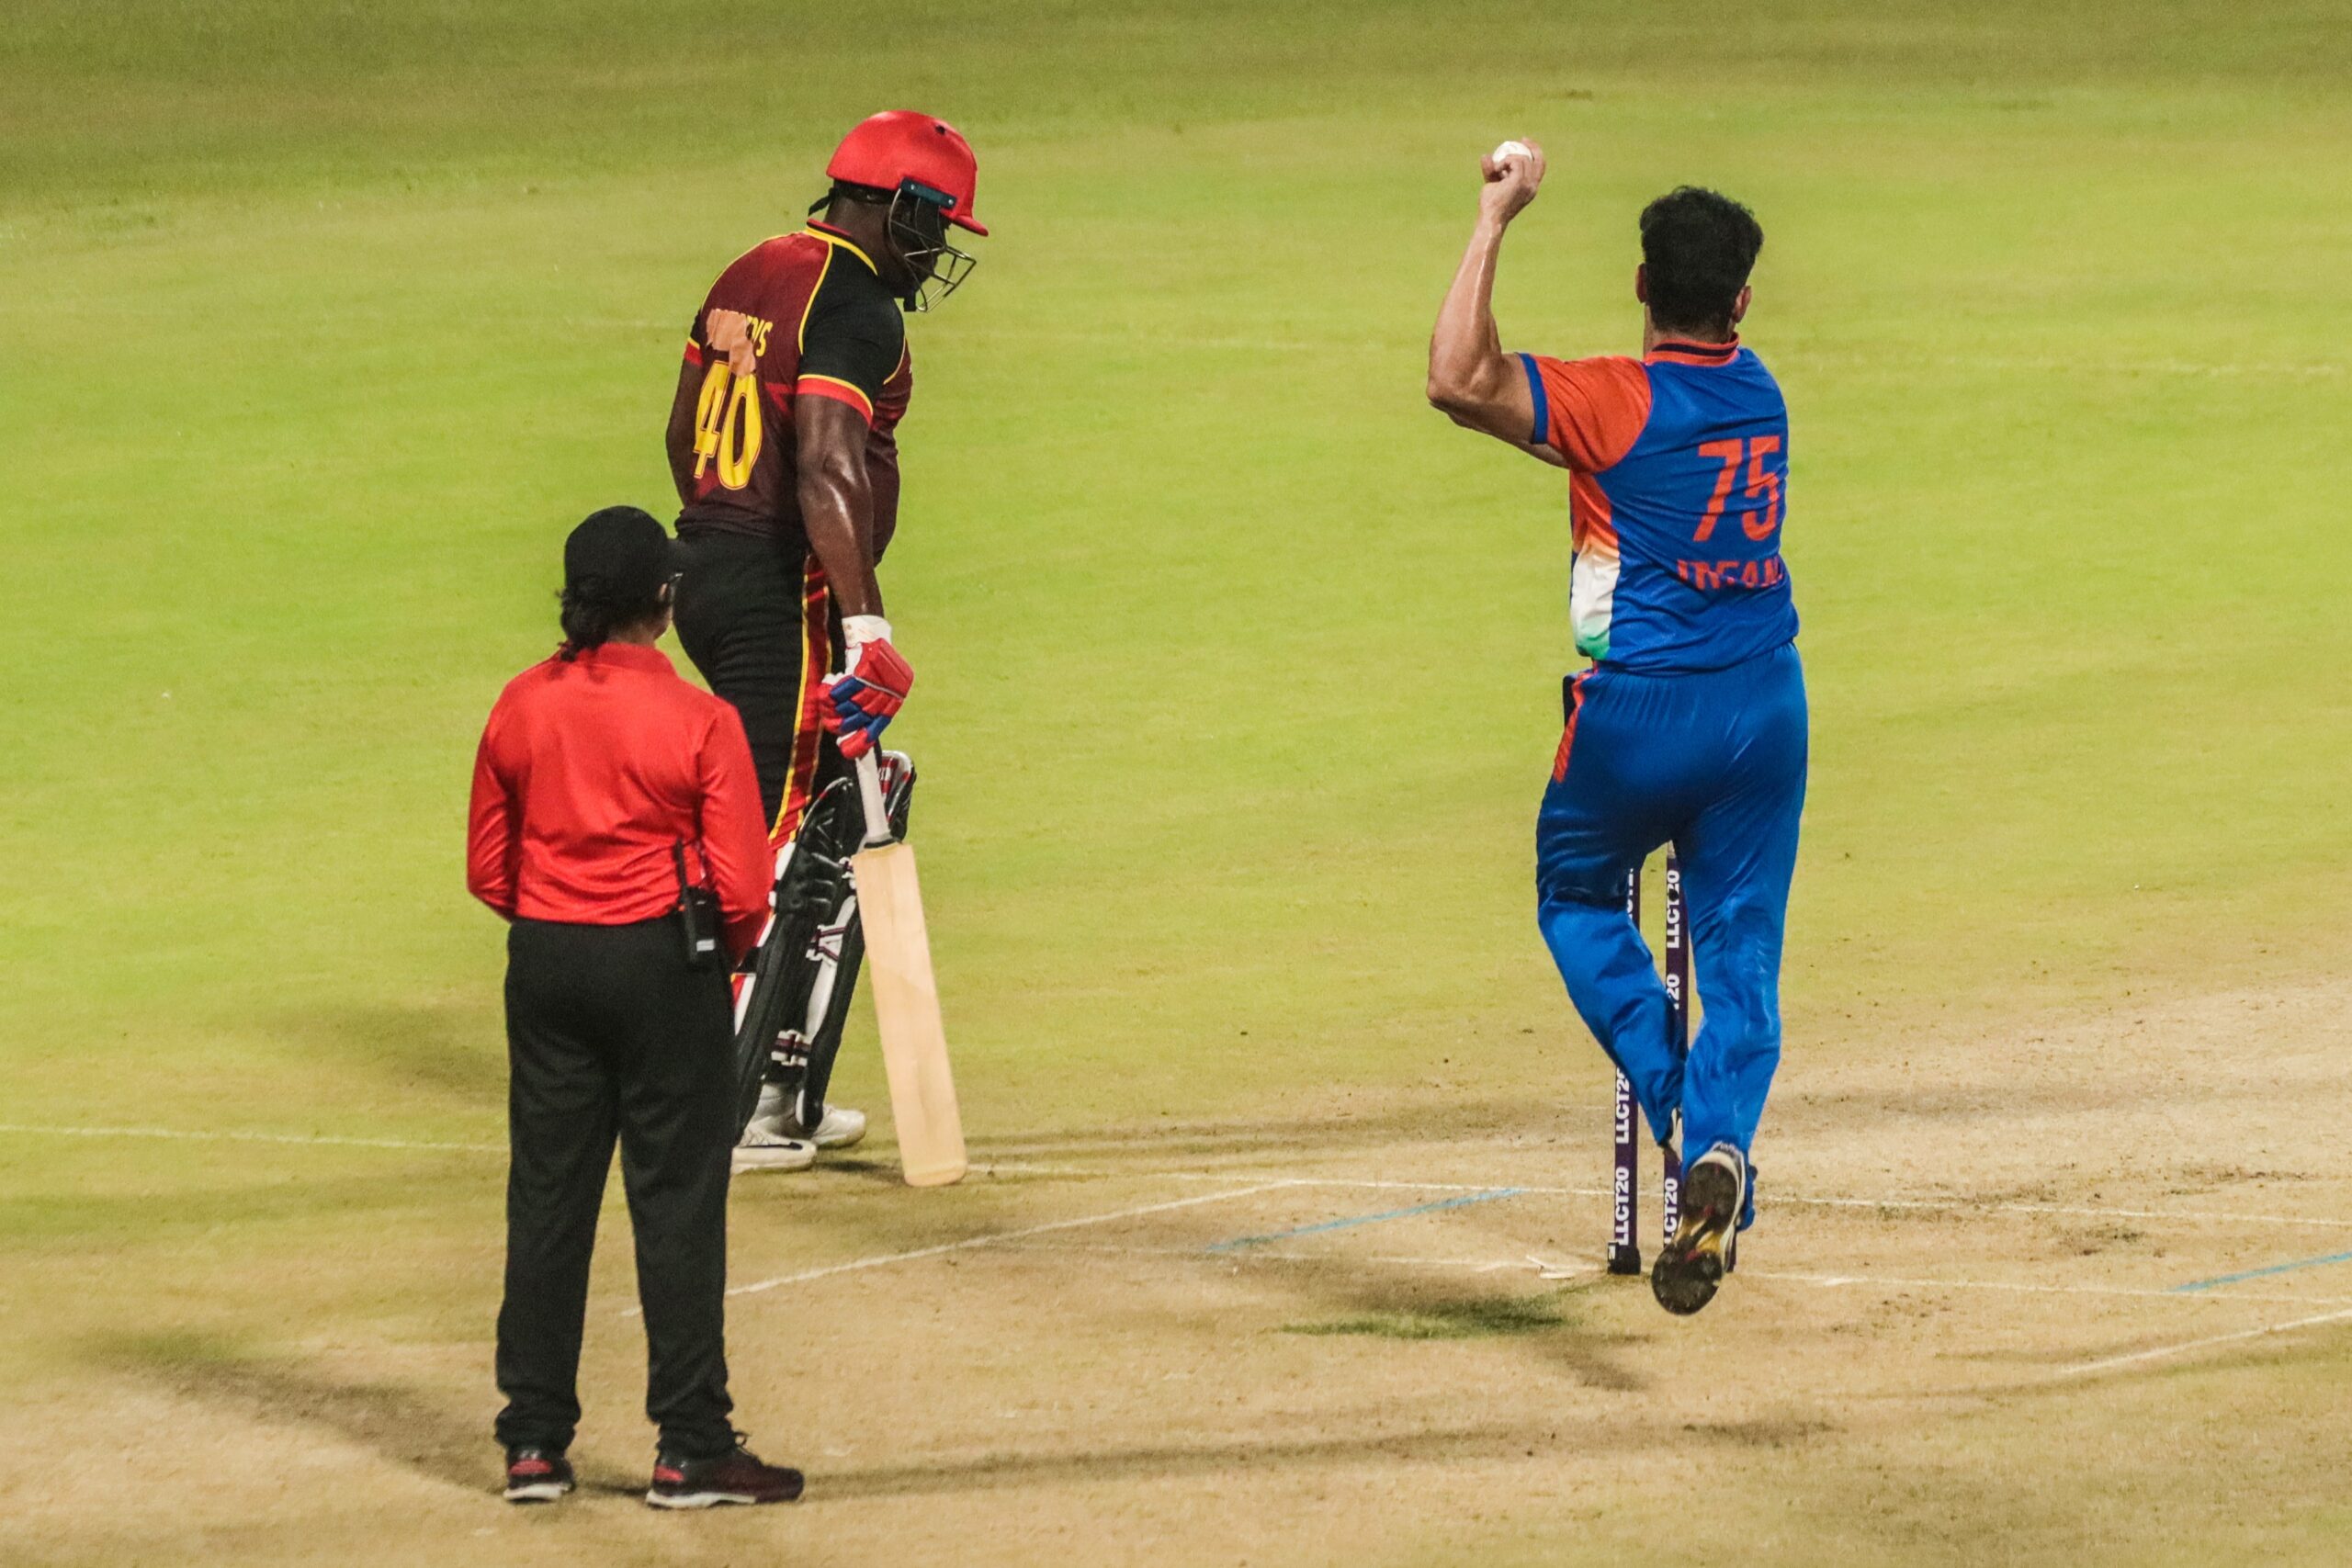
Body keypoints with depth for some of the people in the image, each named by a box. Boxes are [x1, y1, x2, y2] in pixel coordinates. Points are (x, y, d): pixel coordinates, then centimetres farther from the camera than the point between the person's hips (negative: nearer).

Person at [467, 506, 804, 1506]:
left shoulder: (520, 708, 1)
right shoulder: (698, 721, -12)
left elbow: (488, 870, 7)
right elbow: (741, 893, -11)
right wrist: (719, 949, 9)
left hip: (545, 963, 4)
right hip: (663, 961, -4)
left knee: (546, 1199, 10)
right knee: (677, 1205, 2)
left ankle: (535, 1443, 13)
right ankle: (690, 1449, 4)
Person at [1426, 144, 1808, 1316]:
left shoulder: (1616, 403, -16)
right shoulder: (1756, 390, 5)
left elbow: (1459, 383, -27)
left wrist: (1494, 221, -22)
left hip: (1640, 712, -5)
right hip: (1766, 706, 5)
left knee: (1577, 893, 20)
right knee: (1740, 945, 7)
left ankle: (1674, 1094, 1)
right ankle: (1722, 1147, -13)